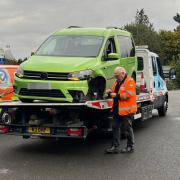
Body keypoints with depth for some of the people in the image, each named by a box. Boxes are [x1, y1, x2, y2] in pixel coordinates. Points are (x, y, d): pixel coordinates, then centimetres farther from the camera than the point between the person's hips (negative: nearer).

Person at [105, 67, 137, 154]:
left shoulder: (130, 81, -11)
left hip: (126, 110, -8)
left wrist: (116, 95, -18)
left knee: (127, 129, 2)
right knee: (115, 128, 8)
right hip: (117, 109, 9)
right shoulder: (117, 82, 17)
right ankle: (115, 147, 13)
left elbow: (128, 95, -21)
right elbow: (115, 92, 25)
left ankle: (130, 147, 15)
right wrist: (111, 92, 3)